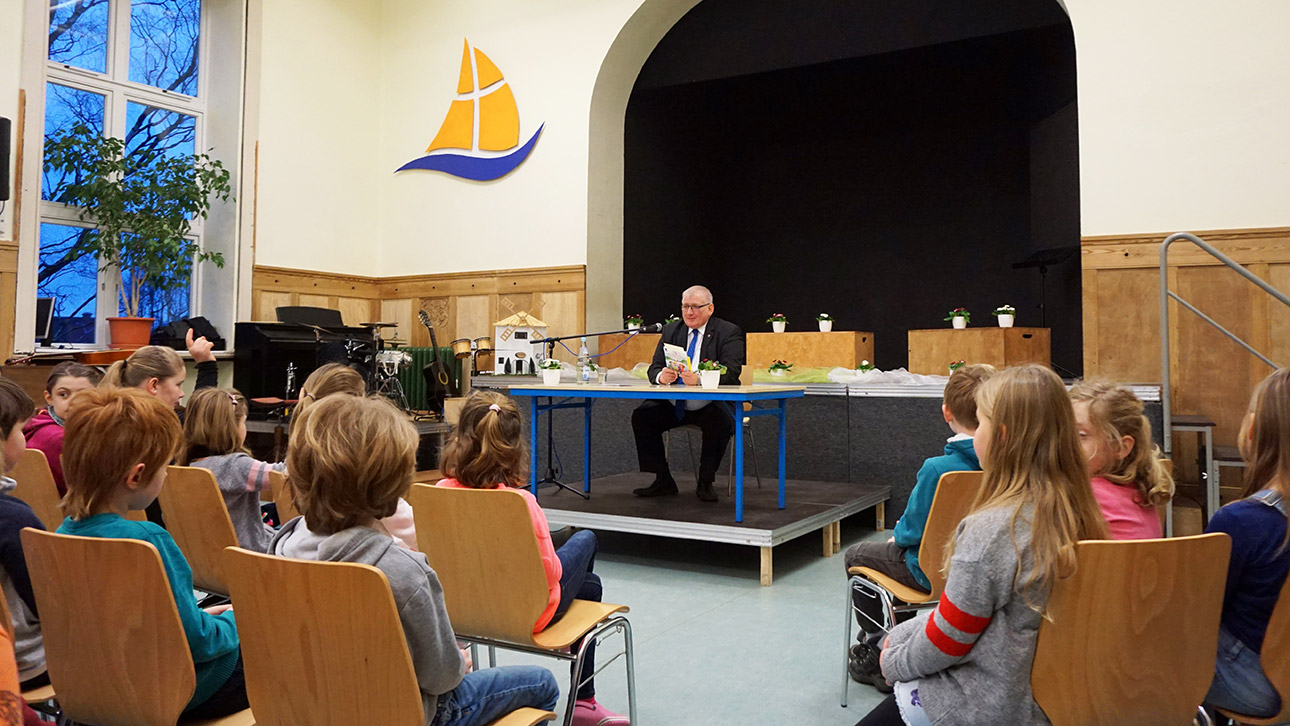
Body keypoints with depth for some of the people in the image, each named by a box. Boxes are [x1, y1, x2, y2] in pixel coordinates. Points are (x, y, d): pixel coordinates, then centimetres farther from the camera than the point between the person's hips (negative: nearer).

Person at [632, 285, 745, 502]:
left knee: (720, 422, -34)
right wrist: (661, 376, -22)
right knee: (641, 416, -17)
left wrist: (699, 379, -36)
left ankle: (705, 482, -13)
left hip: (712, 404, -4)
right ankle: (663, 481, -6)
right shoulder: (671, 330, 11)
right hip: (674, 405, 4)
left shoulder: (729, 332, -3)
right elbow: (654, 368, 5)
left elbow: (730, 371, -17)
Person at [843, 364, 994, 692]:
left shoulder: (937, 468, -29)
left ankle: (872, 653, 27)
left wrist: (898, 535, 6)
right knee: (895, 548, 33)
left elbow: (915, 530, -18)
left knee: (855, 555, 17)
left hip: (935, 572, -7)